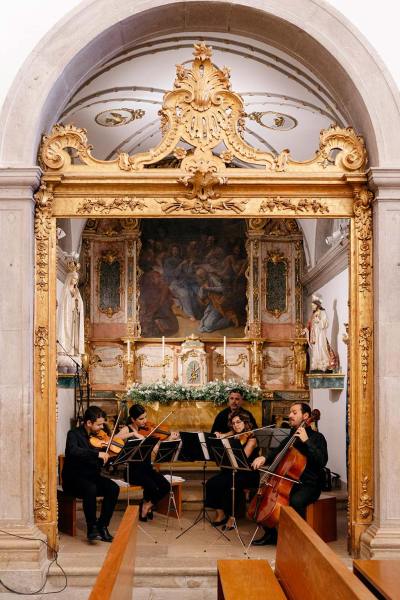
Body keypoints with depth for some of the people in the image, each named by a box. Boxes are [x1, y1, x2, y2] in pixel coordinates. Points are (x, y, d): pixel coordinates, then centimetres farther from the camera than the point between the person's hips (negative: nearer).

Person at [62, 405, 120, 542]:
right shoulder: (74, 434, -9)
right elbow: (73, 451, -32)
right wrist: (97, 454, -39)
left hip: (92, 476, 6)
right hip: (73, 478, -6)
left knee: (113, 488, -20)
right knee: (91, 489, -36)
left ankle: (102, 526, -11)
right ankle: (92, 527, -21)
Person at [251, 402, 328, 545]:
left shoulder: (316, 437, -6)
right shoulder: (290, 436, 15)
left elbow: (322, 461, -20)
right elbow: (277, 453, 19)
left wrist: (306, 441, -25)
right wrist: (264, 458, -3)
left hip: (309, 485, -7)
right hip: (288, 482, 7)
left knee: (296, 501, -36)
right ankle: (271, 534, 8)